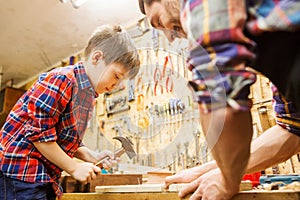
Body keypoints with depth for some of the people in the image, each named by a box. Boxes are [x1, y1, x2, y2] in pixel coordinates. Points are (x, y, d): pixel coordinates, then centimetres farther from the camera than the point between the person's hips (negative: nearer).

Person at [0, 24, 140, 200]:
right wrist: (74, 167, -15)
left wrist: (91, 156, 0)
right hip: (21, 173, -9)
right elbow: (38, 134, -21)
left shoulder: (89, 96, 9)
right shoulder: (62, 81, -19)